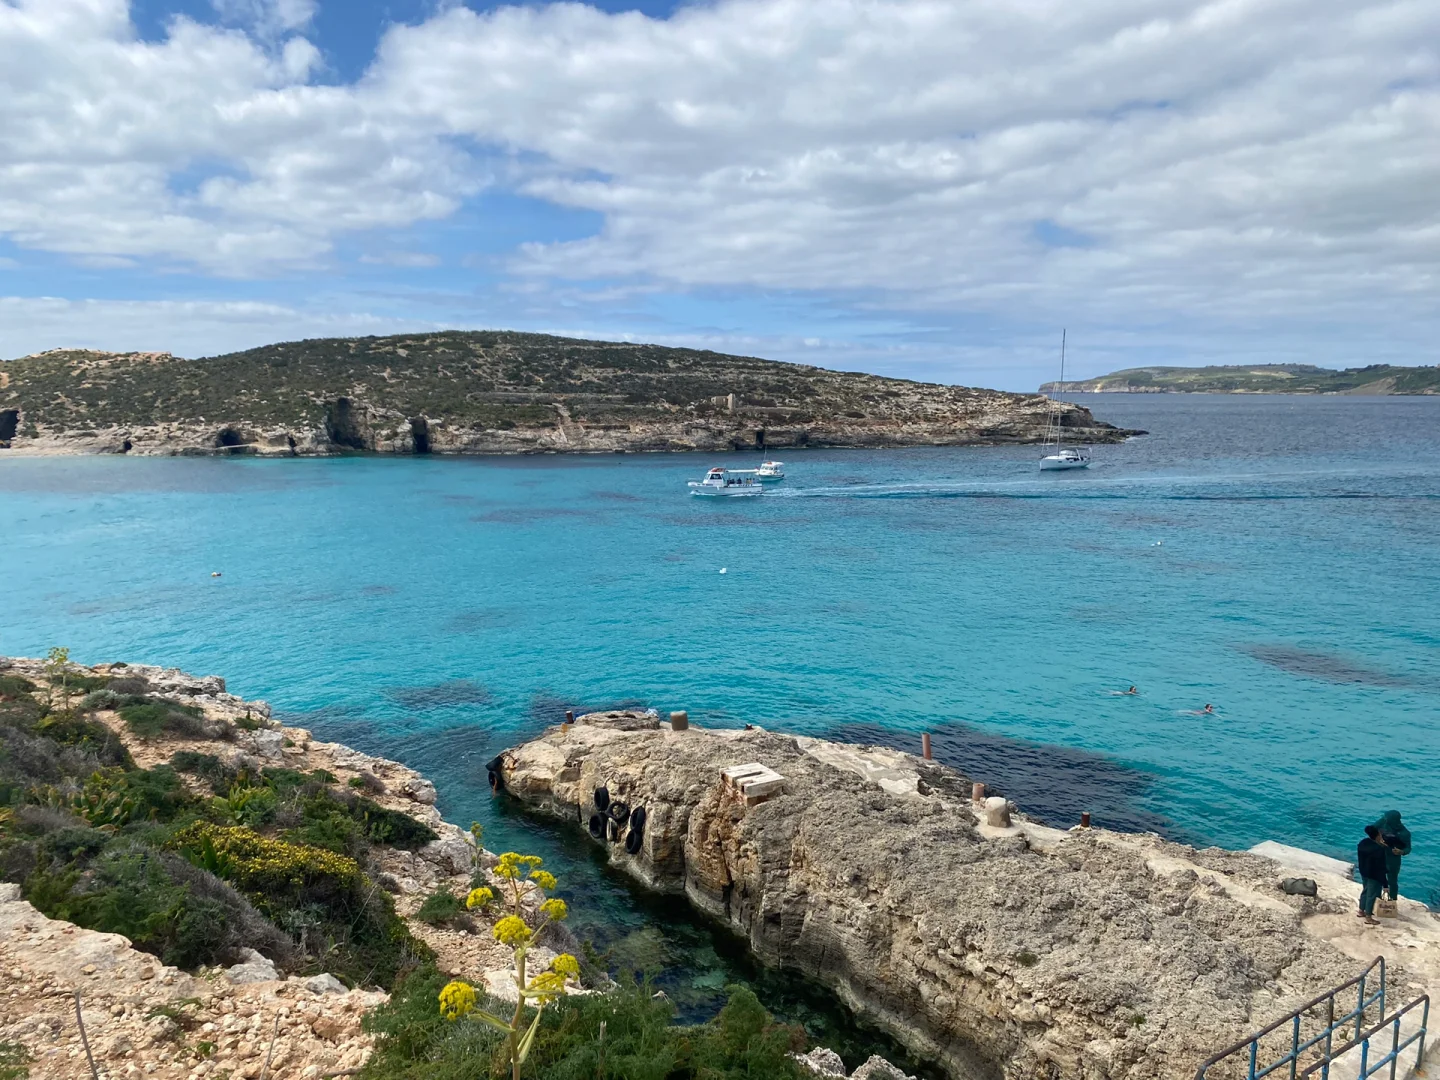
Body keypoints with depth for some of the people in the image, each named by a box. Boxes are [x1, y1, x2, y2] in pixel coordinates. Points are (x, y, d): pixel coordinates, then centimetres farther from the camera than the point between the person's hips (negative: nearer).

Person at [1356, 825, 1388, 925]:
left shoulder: (1363, 843, -7)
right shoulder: (1379, 850, -29)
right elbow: (1381, 868, -23)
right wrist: (1384, 884, -16)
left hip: (1364, 872, 7)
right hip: (1374, 875, -7)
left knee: (1365, 890, 24)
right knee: (1372, 894, 7)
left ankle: (1361, 911, 38)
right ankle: (1368, 917, 19)